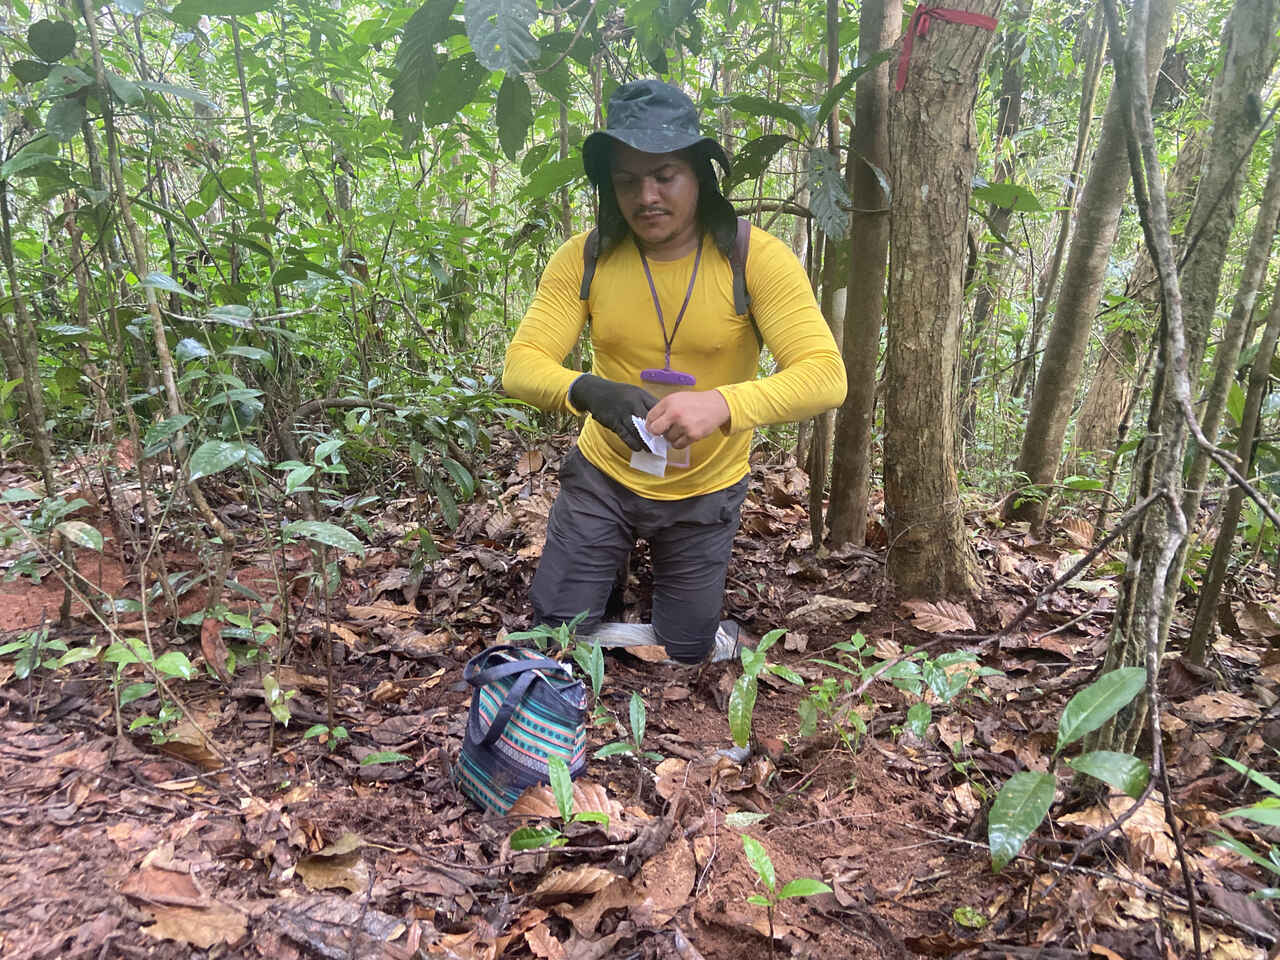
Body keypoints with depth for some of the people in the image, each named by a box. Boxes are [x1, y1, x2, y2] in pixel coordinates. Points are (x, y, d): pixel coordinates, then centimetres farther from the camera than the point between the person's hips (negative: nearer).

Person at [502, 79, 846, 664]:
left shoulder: (757, 259, -18)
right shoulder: (584, 259, -12)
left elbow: (825, 376, -27)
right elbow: (521, 365, -16)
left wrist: (722, 405, -46)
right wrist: (588, 391, -40)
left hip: (704, 494, -1)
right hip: (604, 476, 1)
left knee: (683, 658, 15)